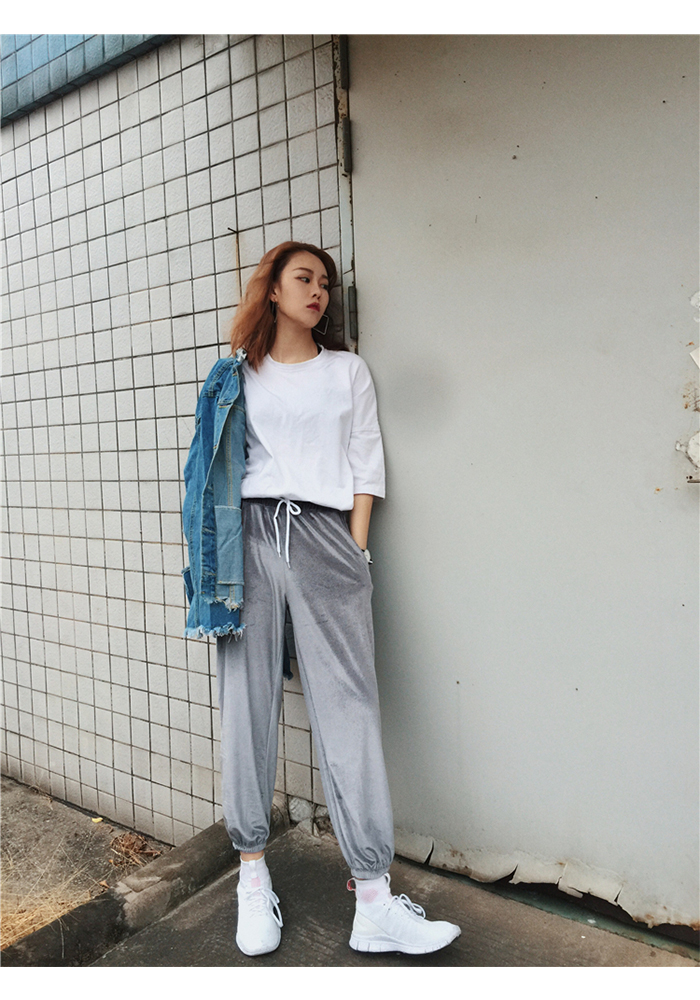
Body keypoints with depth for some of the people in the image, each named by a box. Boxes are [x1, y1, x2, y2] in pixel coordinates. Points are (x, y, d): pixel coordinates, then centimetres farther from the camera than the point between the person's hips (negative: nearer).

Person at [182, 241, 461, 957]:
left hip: (324, 535, 0)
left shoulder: (348, 370, 16)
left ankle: (373, 902, 0)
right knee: (248, 703, 1)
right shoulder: (238, 375, 16)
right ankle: (253, 877, 16)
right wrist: (223, 561, 4)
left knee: (349, 707, -6)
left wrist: (355, 557, 1)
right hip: (250, 534, 1)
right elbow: (222, 471, 14)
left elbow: (366, 469, 10)